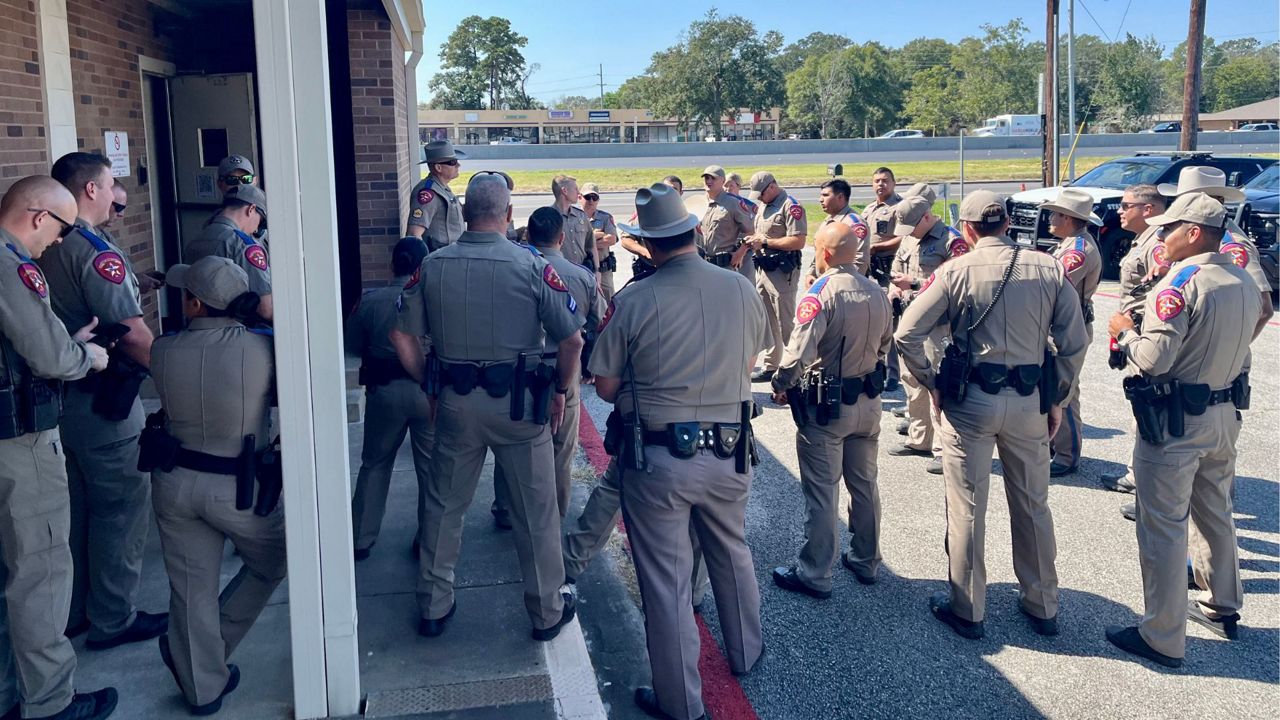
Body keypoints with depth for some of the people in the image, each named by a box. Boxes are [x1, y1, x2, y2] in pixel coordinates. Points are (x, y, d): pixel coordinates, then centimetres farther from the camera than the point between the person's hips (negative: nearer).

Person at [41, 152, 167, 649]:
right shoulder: (96, 252, -19)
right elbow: (132, 333, -23)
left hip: (55, 398, 8)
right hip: (102, 403, -8)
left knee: (73, 510, 19)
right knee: (120, 510, 4)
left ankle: (71, 612, 31)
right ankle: (113, 620, 13)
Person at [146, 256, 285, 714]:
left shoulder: (163, 351, -9)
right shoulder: (261, 349, -20)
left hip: (175, 483, 4)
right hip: (240, 488, -3)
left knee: (192, 589, 16)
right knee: (269, 568, 23)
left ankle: (202, 687, 30)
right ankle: (202, 654, 25)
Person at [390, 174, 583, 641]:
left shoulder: (432, 265, -1)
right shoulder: (532, 266, -10)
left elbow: (402, 337, 3)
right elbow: (572, 340, -12)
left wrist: (431, 387, 13)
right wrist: (560, 391, 3)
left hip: (454, 403, 3)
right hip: (518, 402, -3)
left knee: (443, 505, 17)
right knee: (536, 511, 11)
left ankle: (433, 608, 29)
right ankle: (547, 612, 23)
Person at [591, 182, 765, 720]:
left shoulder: (634, 301, -15)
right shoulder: (741, 290, -5)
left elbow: (605, 386, -8)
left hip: (659, 458, -3)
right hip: (728, 452, 4)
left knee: (666, 580, 9)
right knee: (732, 553, 26)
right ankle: (744, 651, 47)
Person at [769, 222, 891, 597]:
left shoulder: (822, 291, -20)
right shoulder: (876, 291, 2)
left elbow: (800, 350, -26)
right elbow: (884, 344, 12)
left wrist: (781, 386, -10)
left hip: (825, 405, -7)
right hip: (868, 401, 7)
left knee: (821, 493, 2)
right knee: (864, 484, 19)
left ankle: (814, 574, 12)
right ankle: (866, 561, 33)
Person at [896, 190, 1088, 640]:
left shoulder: (955, 272, -7)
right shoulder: (1050, 270, 0)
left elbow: (907, 335, -11)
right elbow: (1073, 344, 1)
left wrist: (931, 384, 1)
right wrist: (1057, 400, 10)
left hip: (970, 401, -3)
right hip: (1030, 401, 3)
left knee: (967, 509, 8)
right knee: (1033, 505, 17)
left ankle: (966, 610, 19)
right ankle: (1042, 606, 29)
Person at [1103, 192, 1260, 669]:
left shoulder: (1181, 282, -20)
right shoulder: (1243, 282, 6)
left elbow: (1154, 358, -25)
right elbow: (1232, 344, 14)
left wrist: (1126, 332, -6)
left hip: (1175, 421, -8)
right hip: (1225, 414, 9)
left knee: (1162, 527, -1)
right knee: (1215, 513, 23)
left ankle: (1162, 638, 6)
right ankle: (1221, 607, 39)